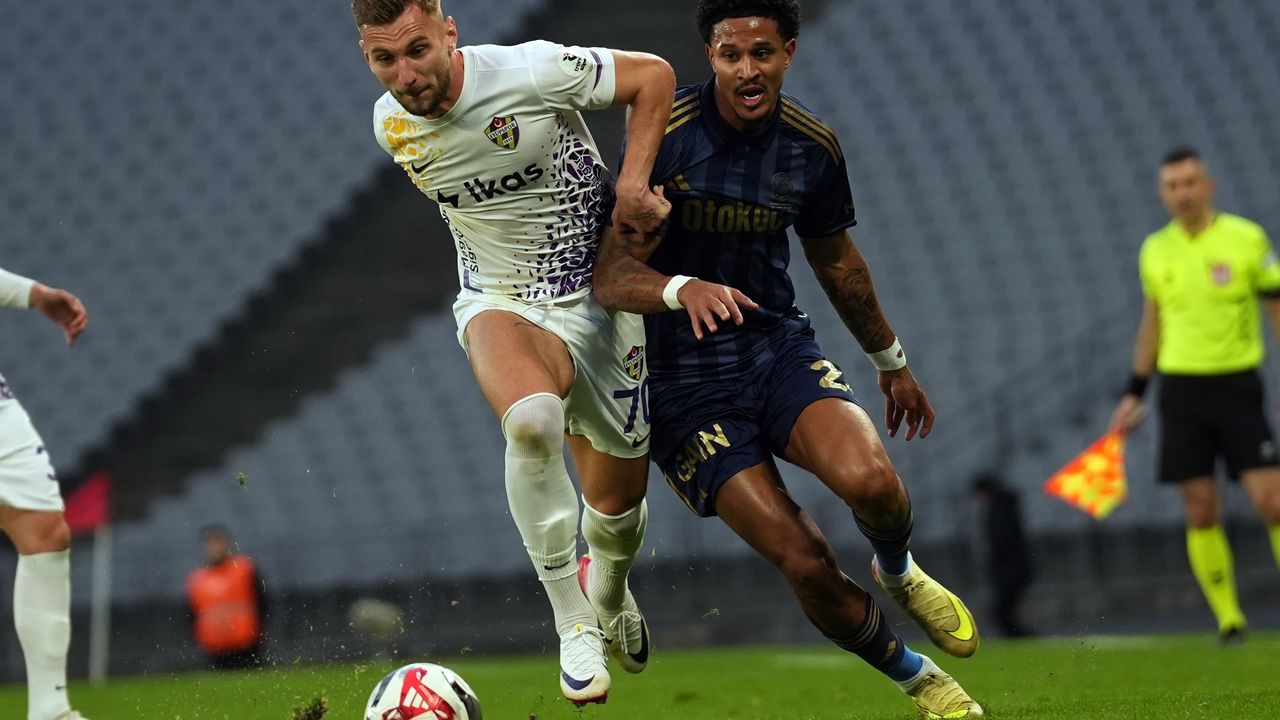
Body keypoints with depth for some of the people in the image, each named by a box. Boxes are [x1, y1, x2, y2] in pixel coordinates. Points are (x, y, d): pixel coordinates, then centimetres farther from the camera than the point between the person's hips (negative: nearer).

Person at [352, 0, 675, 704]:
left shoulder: (530, 72, -22)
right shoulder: (391, 126, -6)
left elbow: (654, 75, -9)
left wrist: (632, 183, -16)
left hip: (595, 299, -1)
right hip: (498, 303, 1)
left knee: (618, 498, 9)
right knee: (531, 421, -35)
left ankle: (609, 595, 48)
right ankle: (571, 618, -20)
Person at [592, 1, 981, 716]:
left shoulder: (812, 147, -1)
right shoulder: (665, 134, -16)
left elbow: (837, 260, 18)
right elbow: (611, 275, -19)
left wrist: (892, 362, 28)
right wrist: (682, 289, -40)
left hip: (782, 348, 3)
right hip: (688, 381, -3)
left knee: (871, 480, -27)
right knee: (808, 565, -15)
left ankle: (899, 571, 9)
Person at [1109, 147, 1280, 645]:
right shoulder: (1155, 251, 7)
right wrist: (1135, 394, 17)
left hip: (1237, 385, -3)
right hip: (1180, 387, 3)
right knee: (1201, 511, -1)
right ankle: (1228, 619, 8)